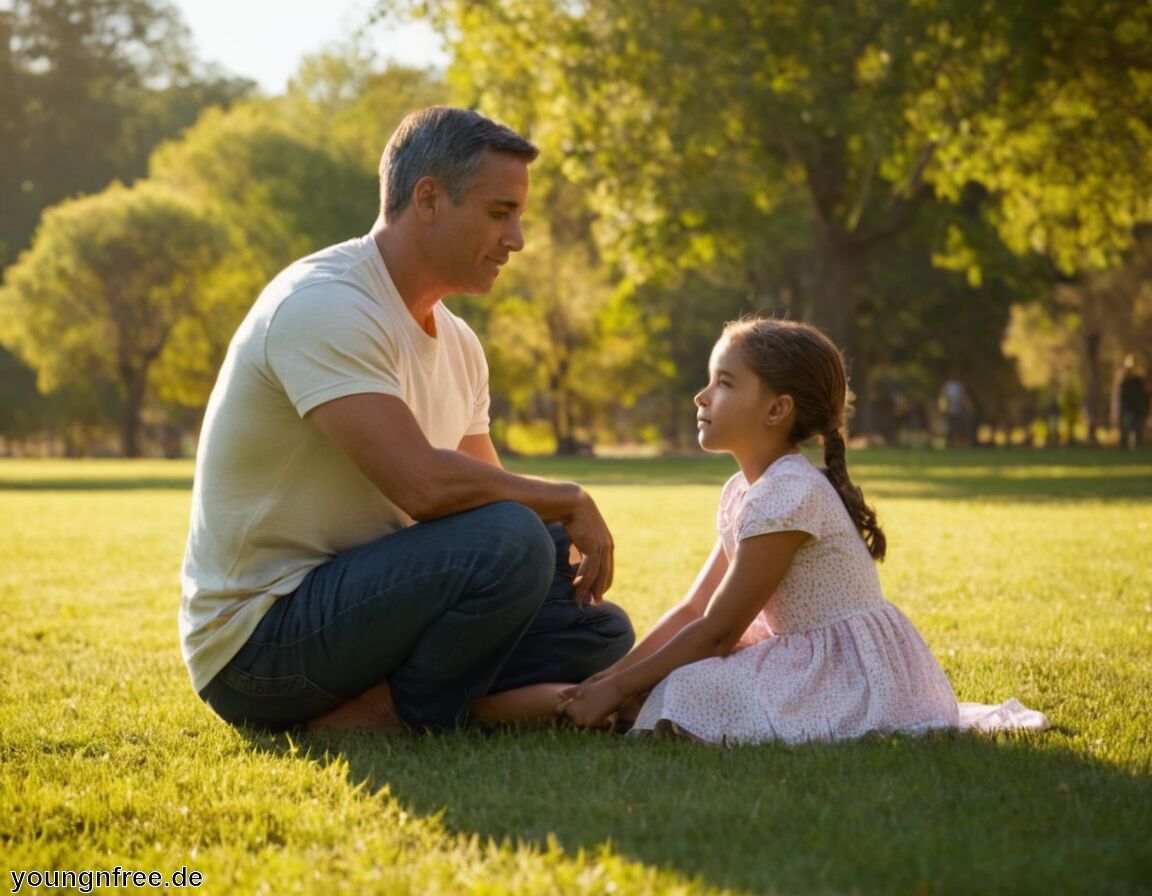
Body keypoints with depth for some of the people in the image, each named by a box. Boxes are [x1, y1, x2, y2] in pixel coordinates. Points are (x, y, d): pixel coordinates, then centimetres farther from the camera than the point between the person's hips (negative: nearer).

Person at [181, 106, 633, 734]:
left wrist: (569, 537, -6)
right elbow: (424, 485, -29)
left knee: (600, 630, 6)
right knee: (507, 541, -29)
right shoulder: (326, 305, -18)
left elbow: (487, 489, 15)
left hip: (358, 602, 10)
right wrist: (568, 502, -15)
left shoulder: (456, 343, 13)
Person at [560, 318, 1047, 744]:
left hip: (855, 673, -10)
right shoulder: (741, 492, 10)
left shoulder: (787, 495, -20)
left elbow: (717, 633, -18)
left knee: (681, 696, -25)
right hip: (810, 656, 10)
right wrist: (613, 675, 4)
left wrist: (617, 690, -13)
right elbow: (693, 609, 13)